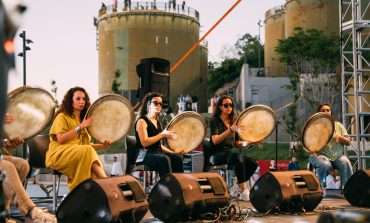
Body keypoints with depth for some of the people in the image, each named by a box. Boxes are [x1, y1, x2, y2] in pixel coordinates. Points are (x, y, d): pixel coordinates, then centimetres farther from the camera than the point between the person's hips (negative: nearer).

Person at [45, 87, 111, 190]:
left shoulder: (83, 119, 25)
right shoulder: (62, 116, 3)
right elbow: (61, 139, -13)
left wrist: (101, 145, 5)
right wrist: (80, 127, -14)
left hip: (80, 156, 6)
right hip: (59, 155, -6)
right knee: (87, 151, -34)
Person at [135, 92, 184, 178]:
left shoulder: (157, 122, 19)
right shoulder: (142, 121, -7)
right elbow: (144, 142, -20)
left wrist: (172, 152, 9)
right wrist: (163, 134, -20)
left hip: (158, 152, 8)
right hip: (145, 154, -8)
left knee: (178, 157, -17)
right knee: (165, 159, -34)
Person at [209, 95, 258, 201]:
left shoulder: (233, 121, 14)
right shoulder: (215, 121, -5)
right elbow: (215, 141, -21)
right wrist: (230, 130, -33)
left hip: (229, 153, 7)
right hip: (216, 155, -7)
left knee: (253, 164, -17)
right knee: (238, 156, -35)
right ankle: (244, 193, -34)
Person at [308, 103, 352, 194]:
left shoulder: (338, 125, 15)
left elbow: (348, 142, 12)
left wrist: (340, 138, -10)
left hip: (337, 155, 2)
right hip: (320, 155, -2)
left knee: (345, 163, -30)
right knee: (325, 165, -35)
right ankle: (321, 190, -17)